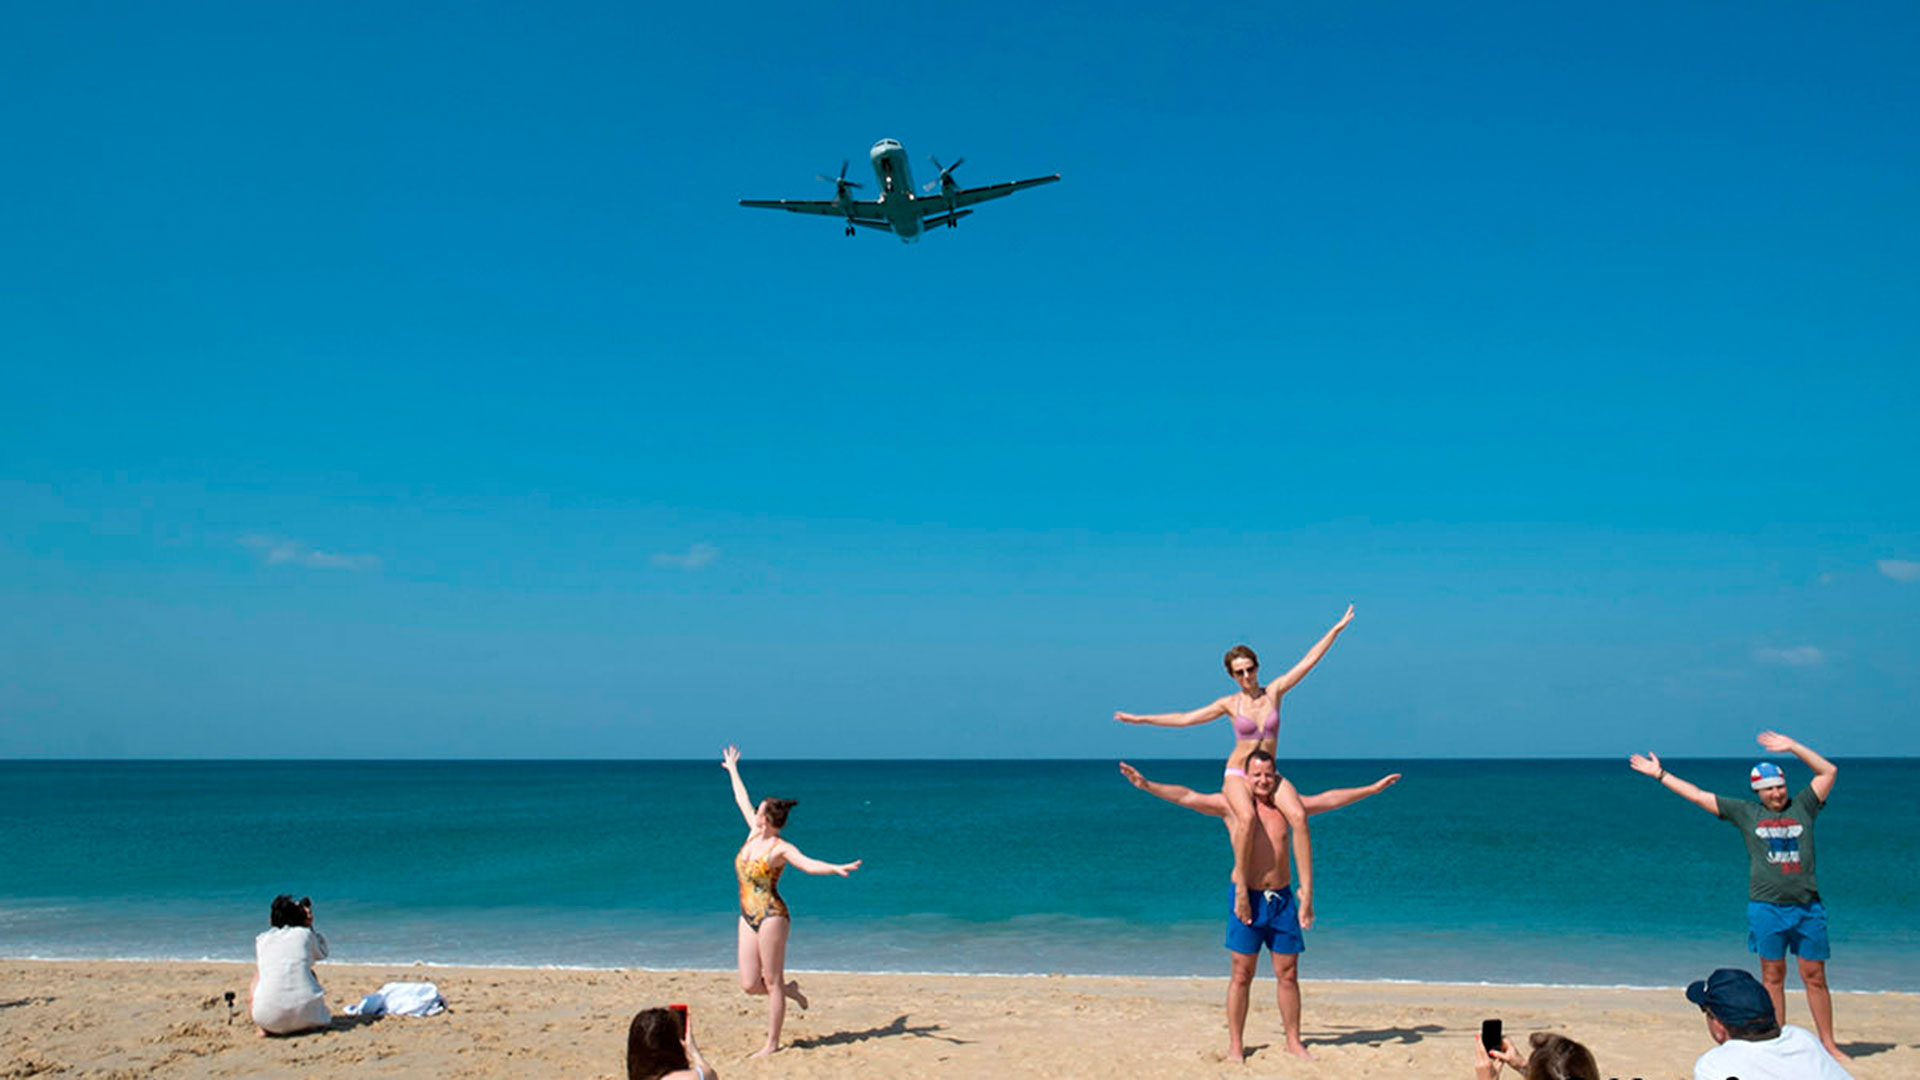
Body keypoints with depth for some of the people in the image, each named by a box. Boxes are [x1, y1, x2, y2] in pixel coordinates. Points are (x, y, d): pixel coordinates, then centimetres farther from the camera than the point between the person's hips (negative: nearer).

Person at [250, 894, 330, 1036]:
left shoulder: (261, 939, 12)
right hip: (305, 1011, 0)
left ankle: (266, 1028, 15)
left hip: (269, 1017, 0)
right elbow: (322, 953, 31)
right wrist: (310, 927, 30)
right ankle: (305, 1025, 17)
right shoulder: (305, 934, 10)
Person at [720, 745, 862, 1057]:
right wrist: (733, 769, 32)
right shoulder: (753, 834, 7)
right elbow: (742, 800, 20)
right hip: (748, 917, 7)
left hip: (771, 917, -7)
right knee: (749, 984, 4)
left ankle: (772, 1043, 8)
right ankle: (789, 989, 31)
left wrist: (836, 868, -45)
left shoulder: (781, 849, -13)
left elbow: (809, 864, -27)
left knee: (772, 982, 0)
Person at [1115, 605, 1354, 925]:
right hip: (1237, 775, -2)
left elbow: (1308, 661, 6)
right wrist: (1141, 719, 6)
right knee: (1246, 818, -36)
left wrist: (1336, 629, 5)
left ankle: (1307, 892, -24)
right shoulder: (1230, 704, 3)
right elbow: (1185, 718, 7)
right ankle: (1240, 881, -18)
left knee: (1299, 817, -28)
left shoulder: (1274, 691, 6)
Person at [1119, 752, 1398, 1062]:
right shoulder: (1231, 804, 0)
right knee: (1241, 975, 0)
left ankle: (1293, 1041, 18)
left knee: (1288, 974, 6)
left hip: (1282, 899, 3)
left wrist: (1372, 789, 18)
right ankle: (1235, 1044, 9)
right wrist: (1147, 785, -13)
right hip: (1248, 897, -3)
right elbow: (1186, 797, -5)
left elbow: (1330, 799, 16)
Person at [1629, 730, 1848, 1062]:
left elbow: (1828, 771, 12)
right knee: (1772, 976, 5)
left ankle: (1828, 1045, 14)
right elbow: (1697, 795, 11)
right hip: (1767, 907, -1)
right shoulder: (1745, 812, 8)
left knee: (1815, 976, 4)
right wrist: (1660, 774, 12)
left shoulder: (1802, 807, 11)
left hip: (1808, 907, 1)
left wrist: (1793, 747, 7)